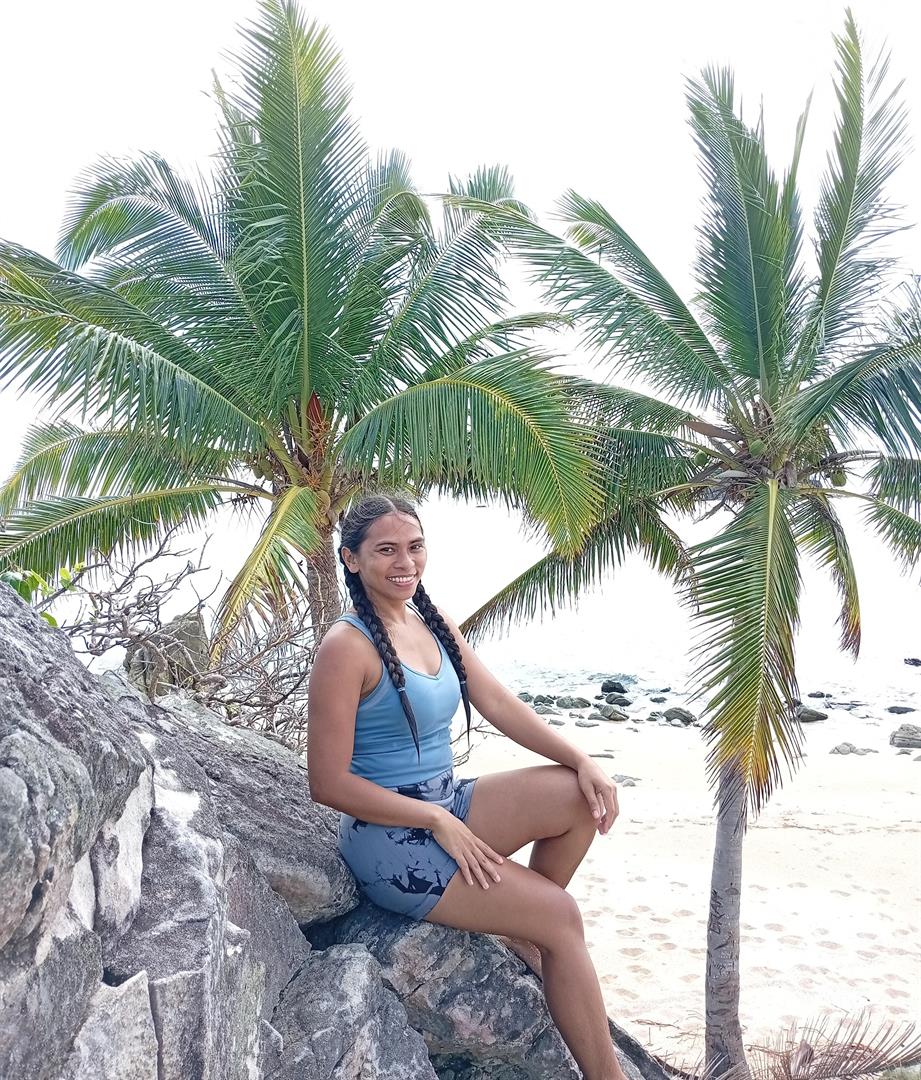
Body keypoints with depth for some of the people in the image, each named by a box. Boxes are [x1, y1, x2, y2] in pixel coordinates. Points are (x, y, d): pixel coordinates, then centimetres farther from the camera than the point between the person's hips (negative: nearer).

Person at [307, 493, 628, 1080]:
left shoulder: (435, 624, 5)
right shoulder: (347, 646, -18)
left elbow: (499, 704, 4)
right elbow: (330, 783, -18)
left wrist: (581, 760, -8)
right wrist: (437, 821, -19)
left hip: (448, 805, 8)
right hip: (390, 838, -7)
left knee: (582, 796, -9)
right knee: (561, 916, -13)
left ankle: (522, 929, 9)